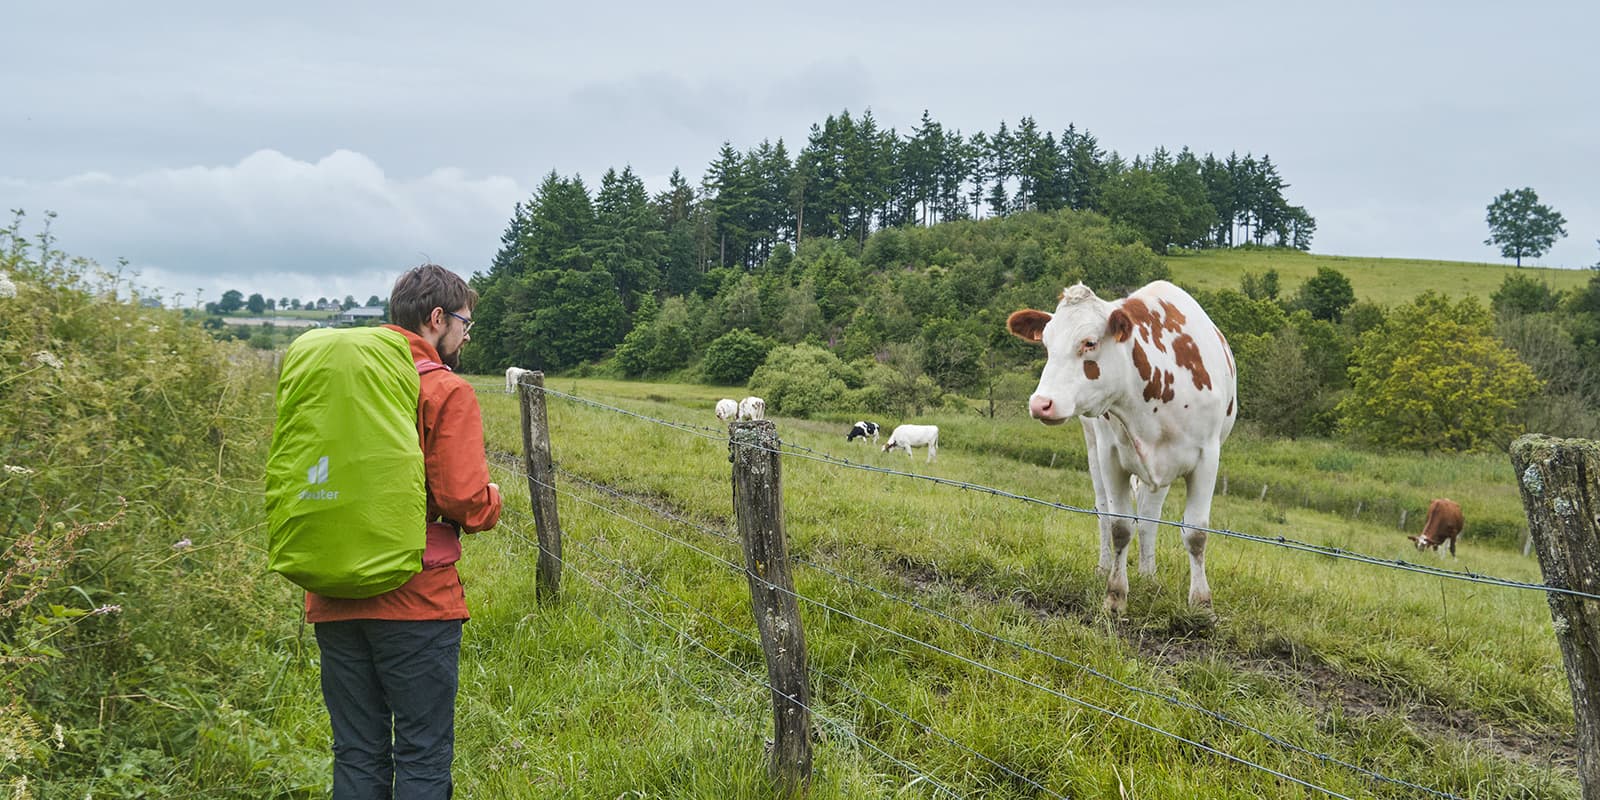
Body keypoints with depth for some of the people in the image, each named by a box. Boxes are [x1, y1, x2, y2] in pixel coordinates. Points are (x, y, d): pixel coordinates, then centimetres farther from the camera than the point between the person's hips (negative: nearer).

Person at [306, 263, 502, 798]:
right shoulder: (446, 392, -10)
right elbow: (465, 502, -17)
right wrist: (491, 501, 4)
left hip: (335, 603, 6)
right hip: (416, 600, -6)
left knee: (356, 757, 14)